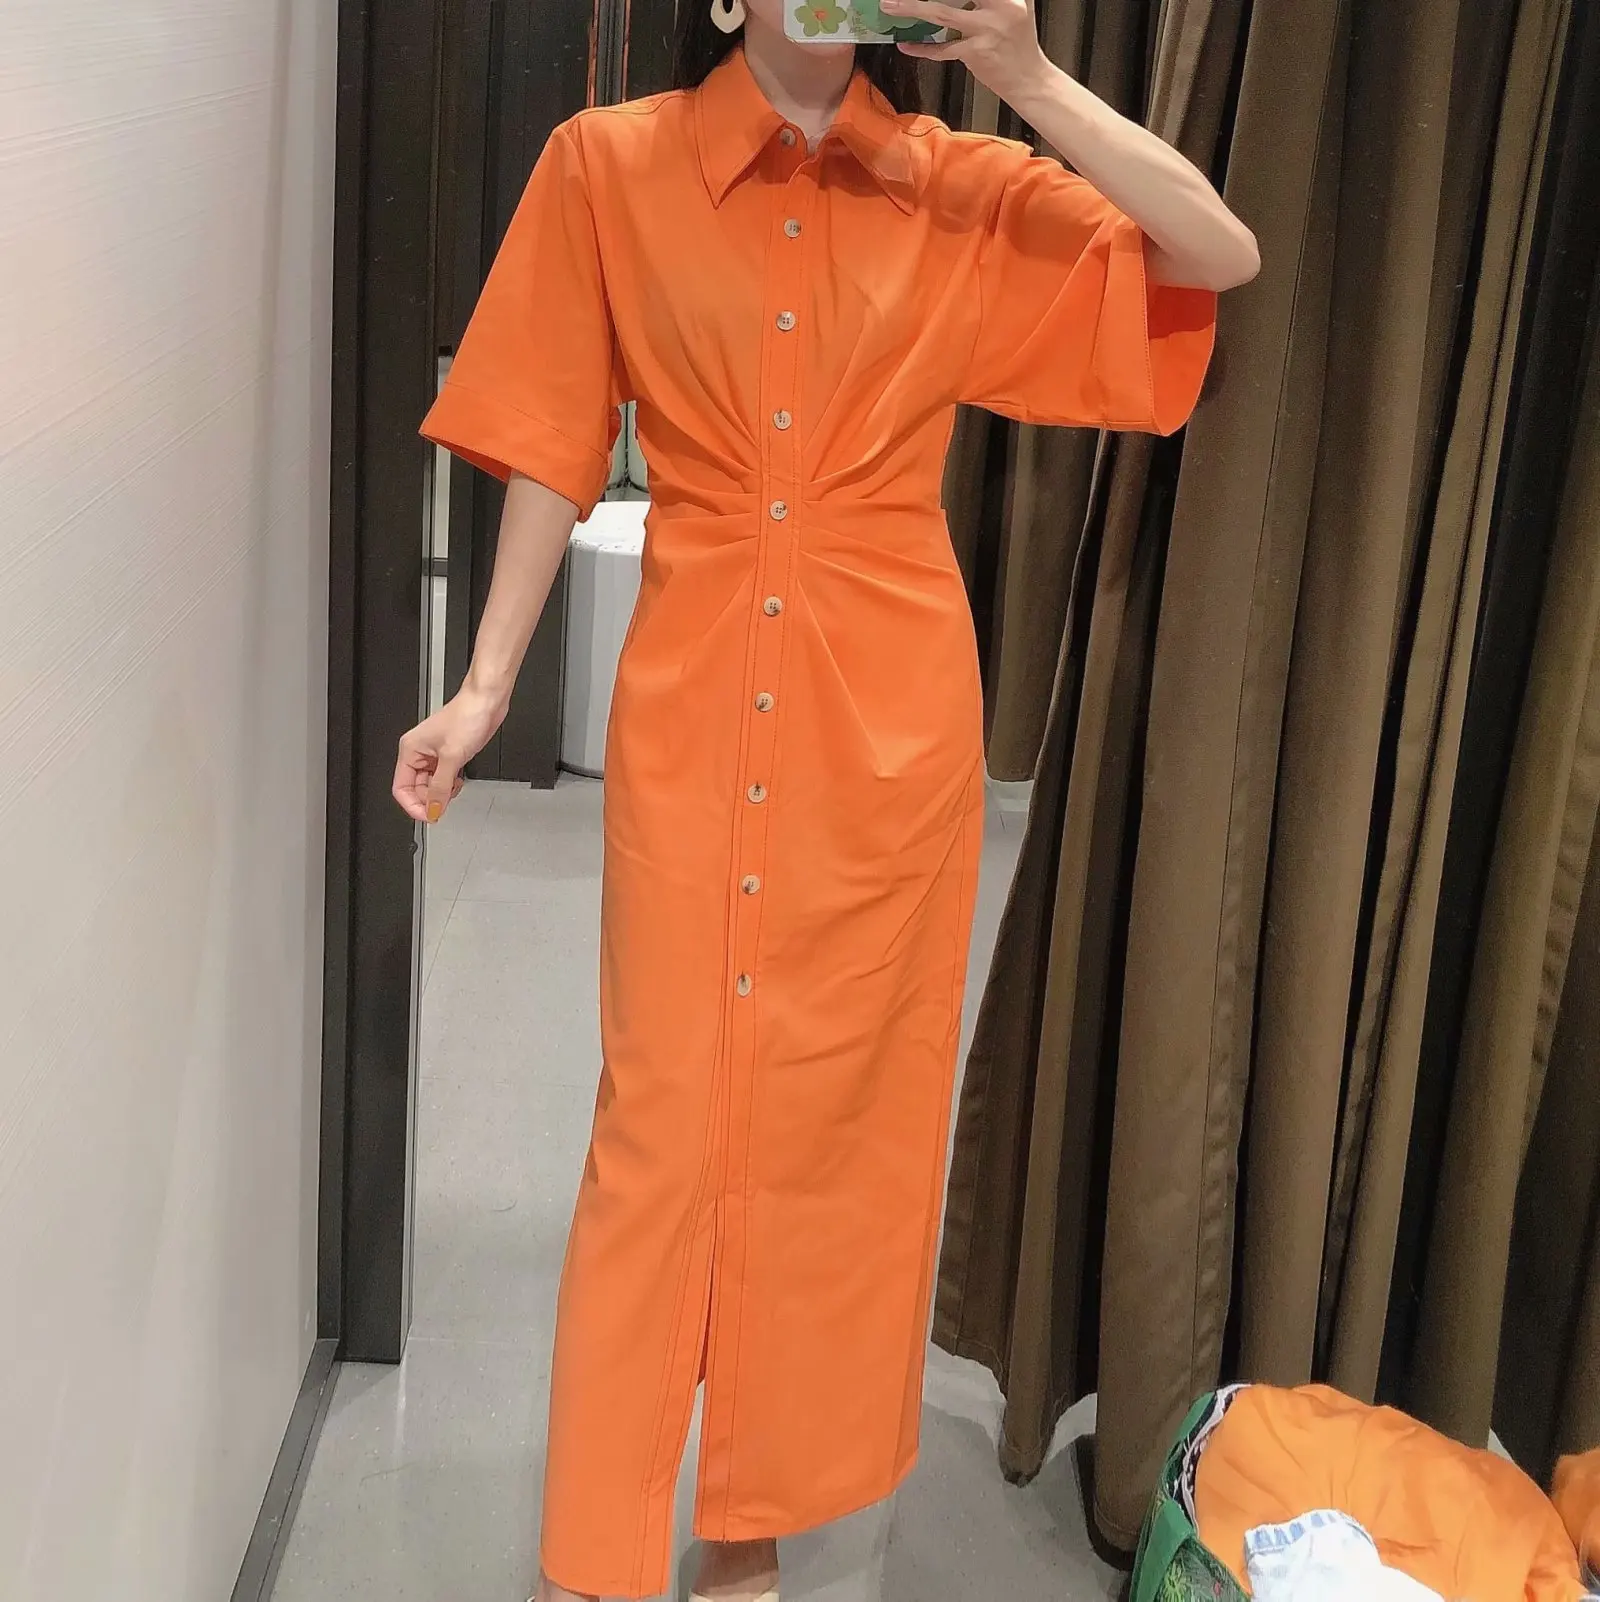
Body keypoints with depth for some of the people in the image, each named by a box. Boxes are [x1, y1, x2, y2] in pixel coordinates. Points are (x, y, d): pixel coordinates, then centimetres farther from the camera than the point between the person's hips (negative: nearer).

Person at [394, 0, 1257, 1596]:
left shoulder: (965, 189, 3)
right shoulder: (608, 167, 2)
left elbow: (1223, 257, -4)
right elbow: (555, 450, 3)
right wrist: (485, 685, -1)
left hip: (889, 714, 1)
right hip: (692, 706, -1)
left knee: (832, 1108, 9)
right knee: (661, 1110, 2)